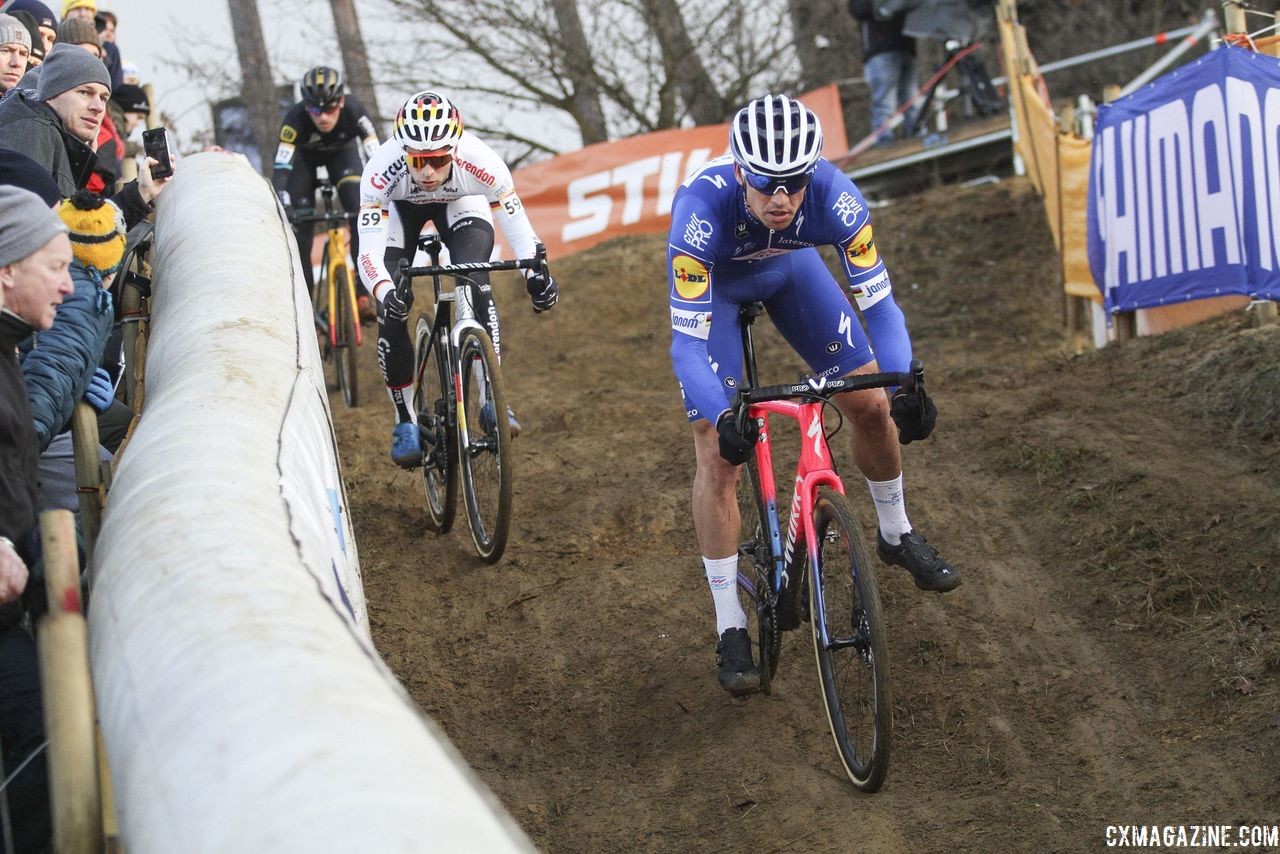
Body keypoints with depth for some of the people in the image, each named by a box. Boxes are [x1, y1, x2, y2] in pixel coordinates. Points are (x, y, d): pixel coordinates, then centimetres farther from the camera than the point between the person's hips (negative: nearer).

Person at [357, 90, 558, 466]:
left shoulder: (481, 162, -39)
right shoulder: (382, 170, -41)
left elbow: (518, 226, -30)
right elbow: (368, 251, -42)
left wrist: (535, 274, -47)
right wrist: (385, 292, -62)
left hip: (461, 203, 0)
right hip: (400, 207, 0)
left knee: (476, 283, -27)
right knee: (392, 313, -13)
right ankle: (406, 422, 5)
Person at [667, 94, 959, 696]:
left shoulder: (833, 195, -36)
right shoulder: (703, 206, -42)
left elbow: (879, 303, -30)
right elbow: (688, 343, -41)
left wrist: (906, 385, -47)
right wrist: (722, 417, -58)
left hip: (790, 266, 3)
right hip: (714, 279, -3)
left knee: (870, 405, -1)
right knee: (718, 451, -13)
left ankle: (896, 534, 28)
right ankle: (730, 627, -3)